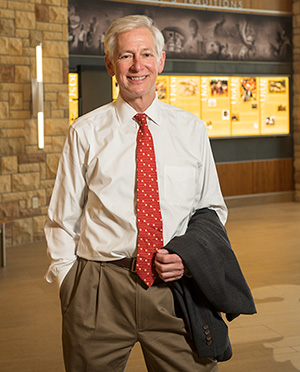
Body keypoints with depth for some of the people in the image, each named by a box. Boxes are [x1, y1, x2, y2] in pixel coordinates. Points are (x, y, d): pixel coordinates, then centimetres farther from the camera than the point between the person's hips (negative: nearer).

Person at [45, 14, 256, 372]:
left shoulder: (192, 130, 6)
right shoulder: (85, 132, 2)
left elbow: (212, 209, 12)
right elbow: (63, 218, 6)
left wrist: (189, 256, -5)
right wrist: (70, 286, -2)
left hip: (176, 288, 1)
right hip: (98, 291, 0)